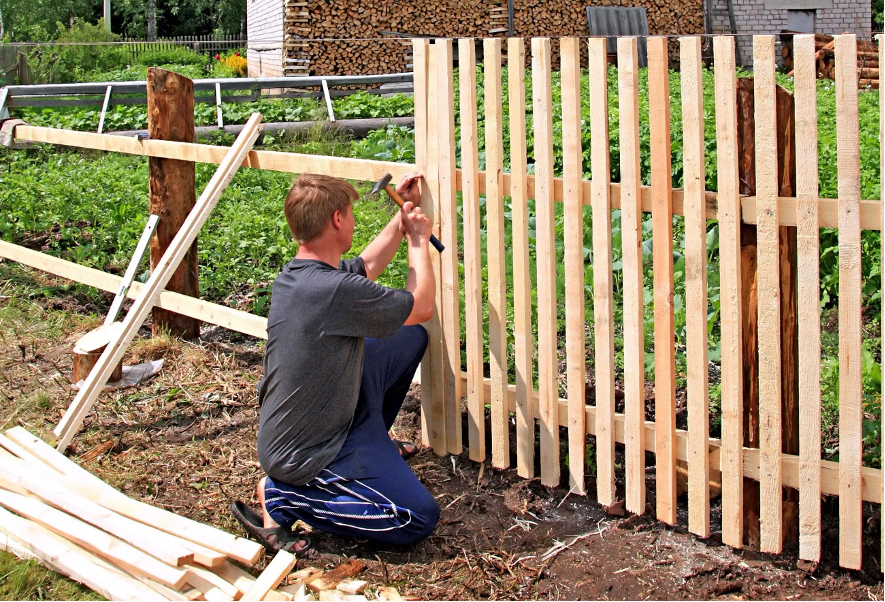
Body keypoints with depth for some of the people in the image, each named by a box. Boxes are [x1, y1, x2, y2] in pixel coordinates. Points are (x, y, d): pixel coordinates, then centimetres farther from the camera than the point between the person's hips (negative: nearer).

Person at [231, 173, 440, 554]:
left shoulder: (294, 274, -1)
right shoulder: (337, 290, -31)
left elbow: (366, 266, 22)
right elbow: (422, 307, -12)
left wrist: (403, 218, 24)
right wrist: (418, 240, 1)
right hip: (304, 455, -9)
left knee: (412, 337, 14)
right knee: (419, 519, -13)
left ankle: (372, 442, 31)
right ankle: (282, 496, -6)